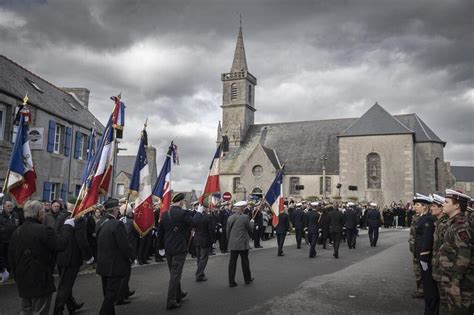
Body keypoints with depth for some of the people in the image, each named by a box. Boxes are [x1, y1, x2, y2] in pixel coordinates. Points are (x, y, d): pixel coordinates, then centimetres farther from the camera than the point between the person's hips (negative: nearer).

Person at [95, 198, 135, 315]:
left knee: (107, 293, 19)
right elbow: (124, 245, -21)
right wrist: (132, 257, -7)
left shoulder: (100, 223, 3)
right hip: (115, 265, -8)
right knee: (111, 294, 0)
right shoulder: (117, 224, -21)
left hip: (103, 264, 8)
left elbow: (99, 243, 12)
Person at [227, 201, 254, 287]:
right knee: (245, 261, 10)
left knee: (232, 262, 6)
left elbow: (228, 231, 8)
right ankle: (247, 279, 24)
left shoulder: (230, 218, 2)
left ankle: (231, 282, 9)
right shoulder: (245, 217, -13)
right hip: (243, 244, -4)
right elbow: (250, 229, -3)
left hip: (233, 244, 4)